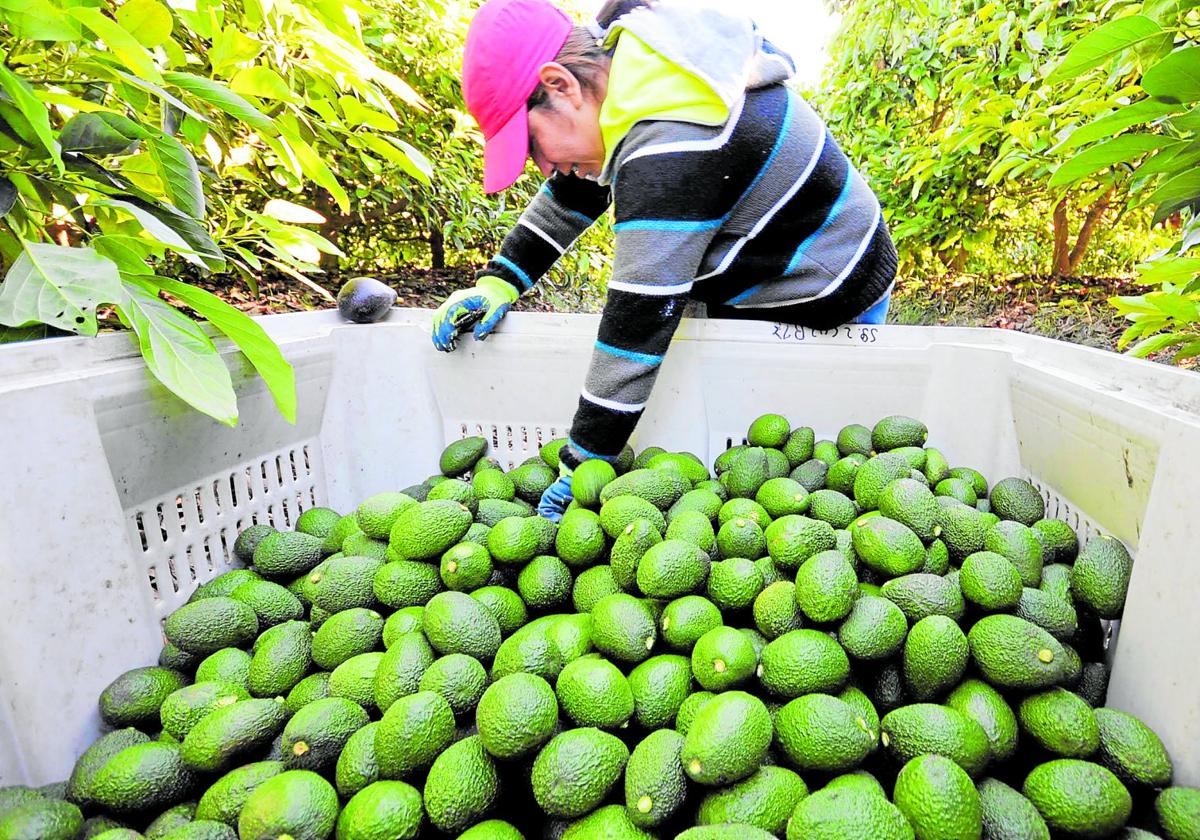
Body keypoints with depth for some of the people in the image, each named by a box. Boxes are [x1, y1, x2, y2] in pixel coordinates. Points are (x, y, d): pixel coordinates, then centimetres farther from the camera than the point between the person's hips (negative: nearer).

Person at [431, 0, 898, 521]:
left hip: (831, 305, -9)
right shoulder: (621, 52, -5)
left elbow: (641, 319, -36)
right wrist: (499, 281, -6)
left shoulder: (669, 149, -36)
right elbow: (571, 195, 5)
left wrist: (583, 465, -28)